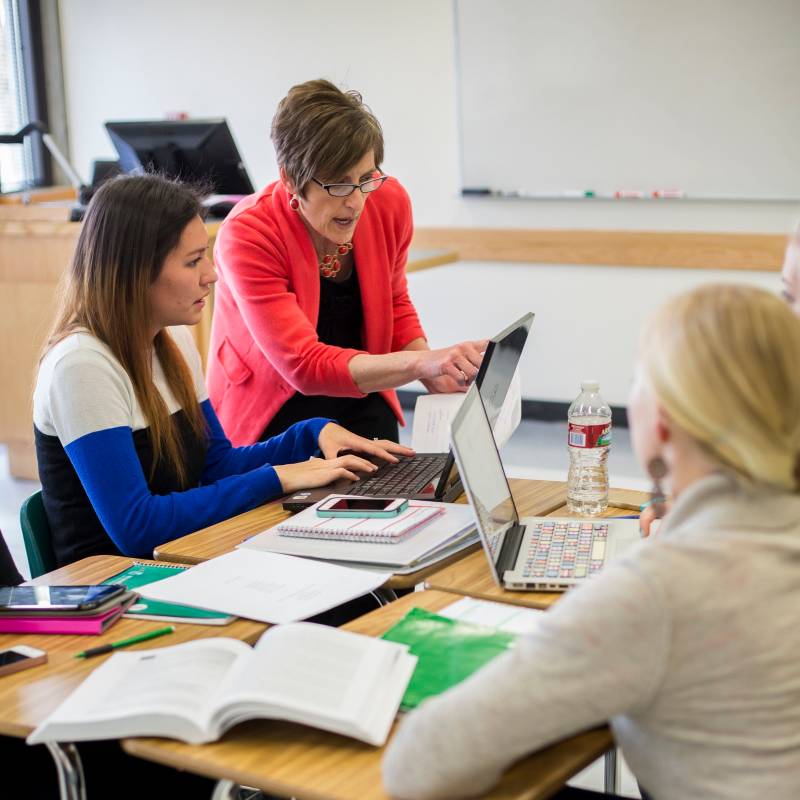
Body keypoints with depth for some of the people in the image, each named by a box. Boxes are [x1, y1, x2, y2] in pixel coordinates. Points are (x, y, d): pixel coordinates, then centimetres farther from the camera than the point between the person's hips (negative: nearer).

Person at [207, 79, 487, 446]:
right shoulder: (248, 234, -25)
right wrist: (422, 362, -42)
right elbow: (305, 365, -30)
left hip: (362, 403, 4)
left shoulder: (389, 203, -10)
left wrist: (439, 378, -9)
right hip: (270, 413, -4)